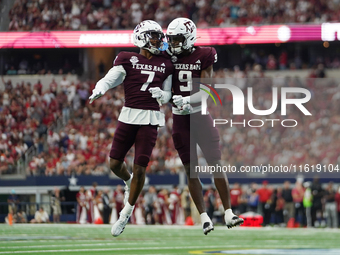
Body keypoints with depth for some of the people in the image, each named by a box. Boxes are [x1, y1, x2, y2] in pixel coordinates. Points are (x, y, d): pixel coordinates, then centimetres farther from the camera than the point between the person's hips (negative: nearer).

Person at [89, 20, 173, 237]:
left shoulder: (165, 64, 12)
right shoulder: (127, 60, 4)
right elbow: (109, 79, -4)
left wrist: (161, 95, -7)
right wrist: (99, 91, -26)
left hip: (150, 120, 0)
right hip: (128, 115, 0)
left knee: (140, 168, -5)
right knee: (115, 163, 0)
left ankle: (127, 213, 10)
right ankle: (129, 181, 36)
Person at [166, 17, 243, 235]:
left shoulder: (203, 57, -6)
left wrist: (187, 100, -28)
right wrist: (175, 100, -17)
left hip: (201, 116, -2)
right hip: (180, 120, 2)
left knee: (216, 165, -2)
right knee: (191, 170, 2)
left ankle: (228, 213, 3)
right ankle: (204, 217, 6)